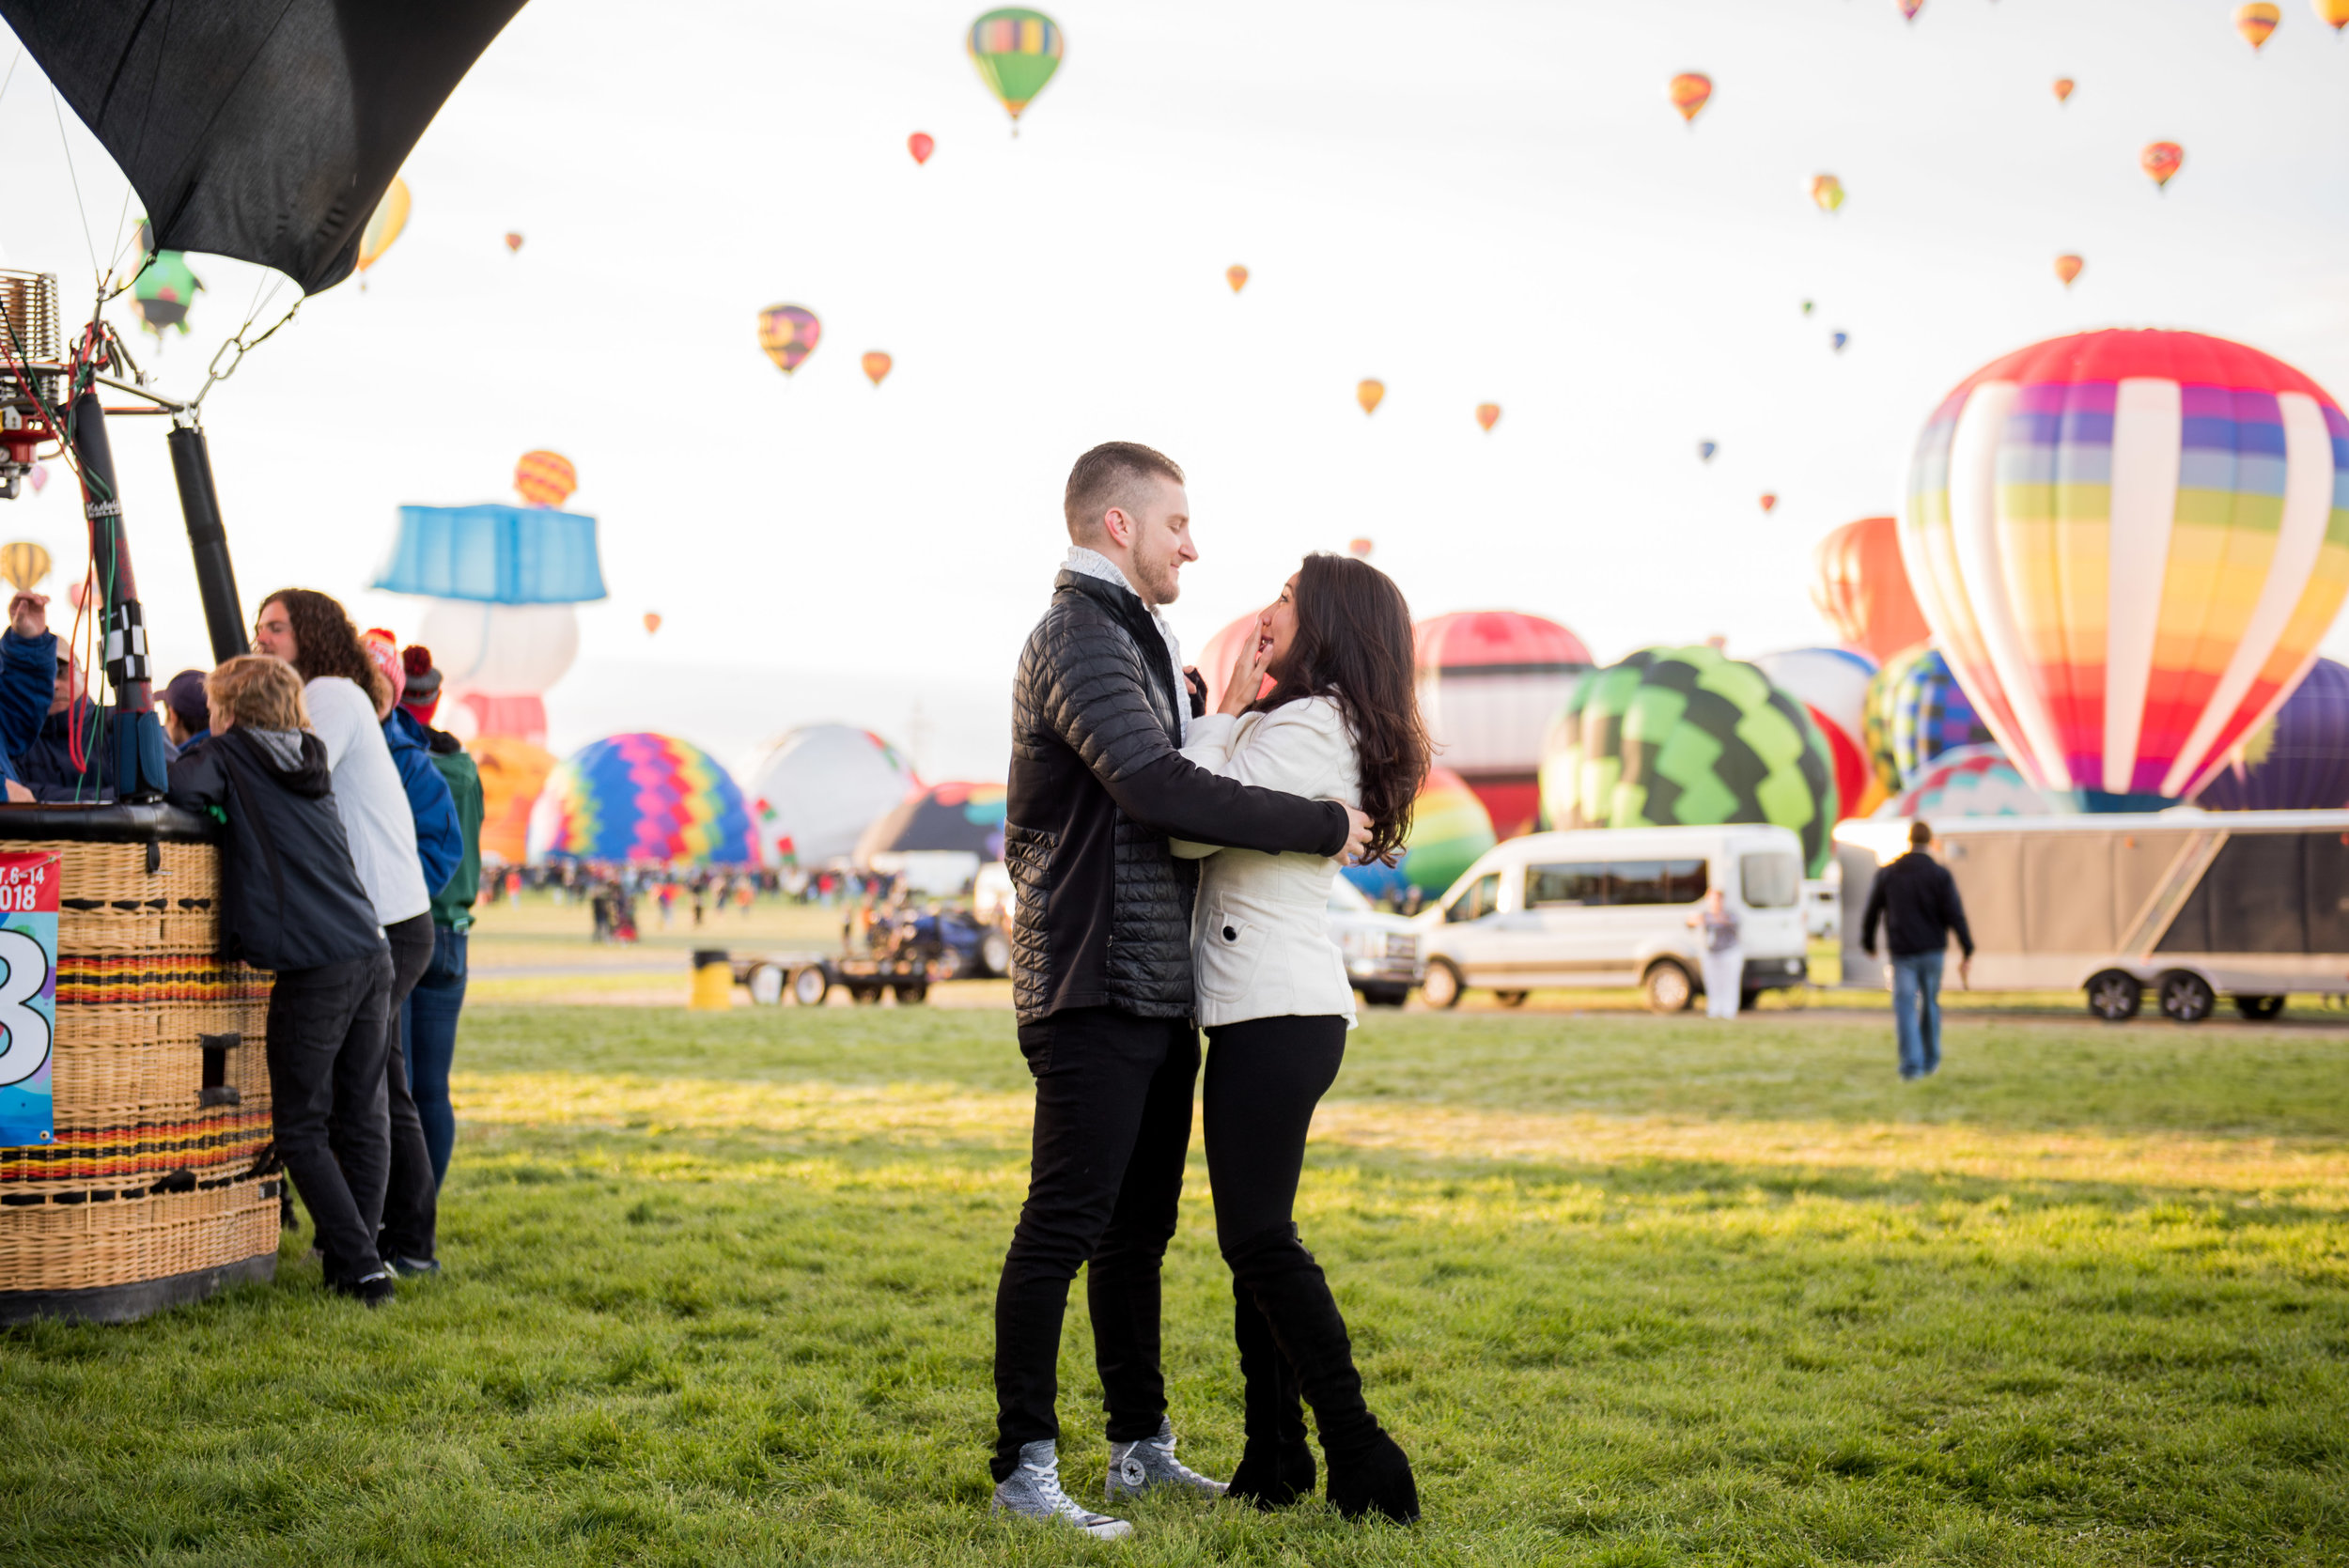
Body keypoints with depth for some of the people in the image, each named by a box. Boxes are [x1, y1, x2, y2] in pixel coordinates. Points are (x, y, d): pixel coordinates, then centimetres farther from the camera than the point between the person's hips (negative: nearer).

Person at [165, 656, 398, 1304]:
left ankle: (361, 1268, -3)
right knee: (362, 1118, 11)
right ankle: (352, 1258, 14)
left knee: (301, 1129, 2)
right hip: (372, 957, 7)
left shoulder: (230, 754, 1)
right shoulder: (309, 760, 20)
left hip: (314, 970, -6)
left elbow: (180, 785, -17)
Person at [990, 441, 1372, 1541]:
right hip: (1094, 991, -10)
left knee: (1138, 1228, 15)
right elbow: (1156, 788, -27)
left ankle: (1142, 1448, 24)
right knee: (1065, 1225, -8)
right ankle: (1025, 1469, -3)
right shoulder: (1080, 638, -13)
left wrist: (1200, 707, 15)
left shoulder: (1129, 639, 21)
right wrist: (1321, 827, -21)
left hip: (1156, 995, 10)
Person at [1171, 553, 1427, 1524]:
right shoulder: (1334, 731, 19)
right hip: (1270, 1010, 11)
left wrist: (1225, 713, -7)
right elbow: (1213, 827, 19)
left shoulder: (1302, 727, -14)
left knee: (1259, 1237, -10)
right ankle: (1274, 1463, 14)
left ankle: (1361, 1460, -7)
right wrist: (1223, 718, 11)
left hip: (1278, 1015, -11)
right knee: (1254, 1238, 11)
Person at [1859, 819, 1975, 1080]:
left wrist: (1868, 944, 23)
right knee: (1930, 1004, 16)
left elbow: (1871, 912, 8)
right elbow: (1956, 915, -10)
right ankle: (1931, 1061, 25)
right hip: (1932, 950, 0)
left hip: (1901, 951, 0)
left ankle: (1911, 1065, -12)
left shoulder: (1887, 873, 2)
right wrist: (1967, 953, -8)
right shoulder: (1940, 874, -5)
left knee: (1905, 1007, -1)